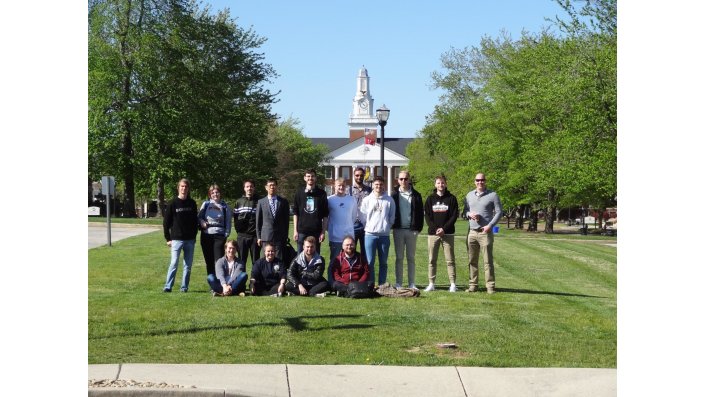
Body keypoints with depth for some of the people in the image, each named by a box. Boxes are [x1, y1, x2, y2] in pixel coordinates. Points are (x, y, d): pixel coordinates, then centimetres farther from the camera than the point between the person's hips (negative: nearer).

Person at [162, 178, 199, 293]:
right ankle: (168, 286, -3)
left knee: (188, 264, 5)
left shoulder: (192, 203, 8)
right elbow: (166, 222, 1)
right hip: (177, 239, -4)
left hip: (190, 240, 4)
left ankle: (184, 287, 12)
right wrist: (168, 238, -2)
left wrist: (194, 235, 7)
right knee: (174, 263, -8)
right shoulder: (173, 203, -1)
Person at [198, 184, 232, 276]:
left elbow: (228, 221, 8)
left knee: (219, 259, -8)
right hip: (206, 235, 2)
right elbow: (199, 217, 14)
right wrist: (202, 222, -7)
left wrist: (226, 234, -2)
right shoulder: (205, 204, 9)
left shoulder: (224, 206, 7)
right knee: (209, 260, 6)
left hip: (219, 235, -2)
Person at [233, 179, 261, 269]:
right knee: (241, 260, 5)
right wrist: (238, 228, 2)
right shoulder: (239, 202, 11)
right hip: (242, 235, 2)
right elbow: (235, 217, 12)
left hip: (255, 235, -2)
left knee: (256, 260, 3)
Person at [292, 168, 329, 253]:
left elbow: (325, 215, 4)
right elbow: (296, 213, 8)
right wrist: (295, 231, 2)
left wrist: (323, 232, -3)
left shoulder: (321, 193, 5)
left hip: (316, 231, -1)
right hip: (302, 231, 1)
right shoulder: (299, 193, 8)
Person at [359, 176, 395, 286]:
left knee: (383, 262, 7)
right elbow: (363, 217, 5)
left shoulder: (389, 200, 3)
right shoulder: (366, 200, 2)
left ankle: (382, 285, 14)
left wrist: (386, 227, 5)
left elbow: (392, 217, 9)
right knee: (369, 262, -2)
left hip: (384, 235, 1)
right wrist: (369, 227, 3)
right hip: (370, 234, -1)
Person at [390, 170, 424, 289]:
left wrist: (418, 228, -4)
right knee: (399, 258, 4)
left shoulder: (416, 195, 4)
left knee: (411, 257, 5)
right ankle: (398, 283, 7)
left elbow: (420, 213, 4)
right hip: (398, 230, 0)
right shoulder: (394, 195, 4)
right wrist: (392, 226, -6)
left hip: (411, 230, 0)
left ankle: (412, 283, 9)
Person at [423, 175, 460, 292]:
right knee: (432, 260, 3)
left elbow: (454, 216, -1)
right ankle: (431, 283, 8)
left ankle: (453, 284, 1)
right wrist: (435, 229, -11)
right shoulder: (430, 199, 9)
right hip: (433, 233, 2)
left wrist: (444, 228, -12)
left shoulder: (451, 198, 5)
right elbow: (427, 216, 4)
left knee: (450, 260, -1)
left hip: (448, 233, -2)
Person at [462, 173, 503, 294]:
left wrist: (490, 225, -13)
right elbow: (464, 212, 17)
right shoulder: (469, 196, 15)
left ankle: (490, 286, -3)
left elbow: (499, 212, -1)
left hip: (485, 232, -4)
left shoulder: (492, 195, 2)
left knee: (488, 261, -5)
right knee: (472, 260, 5)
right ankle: (473, 285, 10)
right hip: (471, 232, 4)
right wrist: (469, 214, -6)